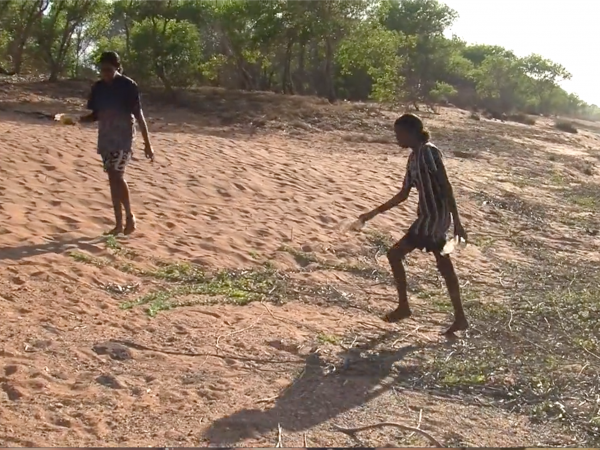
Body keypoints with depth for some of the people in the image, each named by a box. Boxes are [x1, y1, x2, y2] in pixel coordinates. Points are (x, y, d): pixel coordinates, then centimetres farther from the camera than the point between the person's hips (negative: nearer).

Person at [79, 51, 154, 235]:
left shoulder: (128, 85, -11)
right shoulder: (98, 87, 5)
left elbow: (139, 115, -11)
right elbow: (96, 115, 11)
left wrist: (147, 143, -12)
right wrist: (77, 119, -9)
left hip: (123, 137, -6)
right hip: (105, 137, 6)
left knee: (117, 175, -16)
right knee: (113, 179, 6)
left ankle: (130, 216, 2)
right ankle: (119, 224, 12)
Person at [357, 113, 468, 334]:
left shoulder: (429, 151, -15)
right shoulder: (414, 157, 12)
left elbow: (446, 187, -18)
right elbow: (403, 194, 17)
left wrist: (456, 221, -20)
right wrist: (374, 213, 17)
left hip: (433, 218, -9)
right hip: (430, 218, 9)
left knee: (395, 254, -2)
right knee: (444, 266, 13)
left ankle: (403, 306, 10)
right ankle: (460, 318, 21)